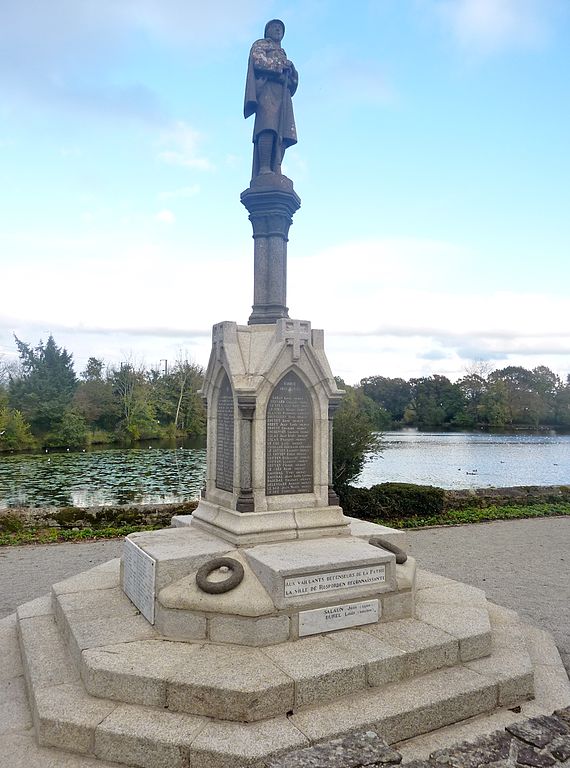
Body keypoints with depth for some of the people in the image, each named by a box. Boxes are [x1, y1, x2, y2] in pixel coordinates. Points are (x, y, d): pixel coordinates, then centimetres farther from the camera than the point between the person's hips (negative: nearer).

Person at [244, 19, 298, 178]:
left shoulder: (282, 54, 37)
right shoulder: (260, 44, 20)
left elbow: (293, 81, 26)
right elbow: (258, 61, -2)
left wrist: (291, 70, 4)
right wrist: (282, 65, 0)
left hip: (282, 93, 6)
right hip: (267, 88, -6)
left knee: (283, 132, -13)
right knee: (269, 126, -26)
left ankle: (277, 170, -23)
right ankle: (264, 169, -36)